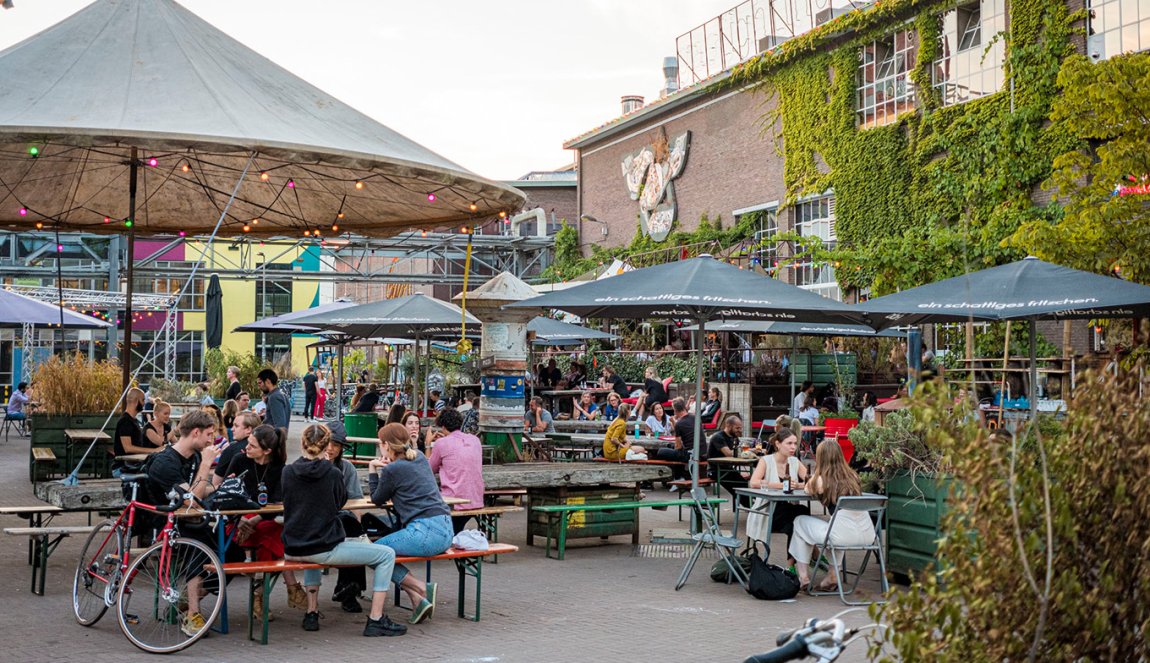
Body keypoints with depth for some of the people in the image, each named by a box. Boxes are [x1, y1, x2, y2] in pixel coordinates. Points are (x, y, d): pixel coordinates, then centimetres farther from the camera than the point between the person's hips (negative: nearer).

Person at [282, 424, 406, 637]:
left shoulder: (288, 472, 0)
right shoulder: (333, 473, -10)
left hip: (293, 550, 6)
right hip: (325, 548, -6)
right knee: (387, 555, 4)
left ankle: (311, 613, 32)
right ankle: (376, 620, 1)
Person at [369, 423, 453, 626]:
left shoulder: (392, 470, -6)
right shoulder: (419, 458, 17)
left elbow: (377, 500, 11)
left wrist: (372, 471, 18)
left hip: (426, 531, -9)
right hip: (445, 529, 9)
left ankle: (421, 589, -7)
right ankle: (418, 599, 3)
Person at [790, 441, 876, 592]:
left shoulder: (822, 480, -4)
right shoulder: (853, 476, 10)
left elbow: (808, 490, 18)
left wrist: (818, 471, 20)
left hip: (844, 535, -6)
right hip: (867, 535, 6)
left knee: (800, 522, 21)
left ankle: (803, 578, 24)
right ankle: (834, 577, 36)